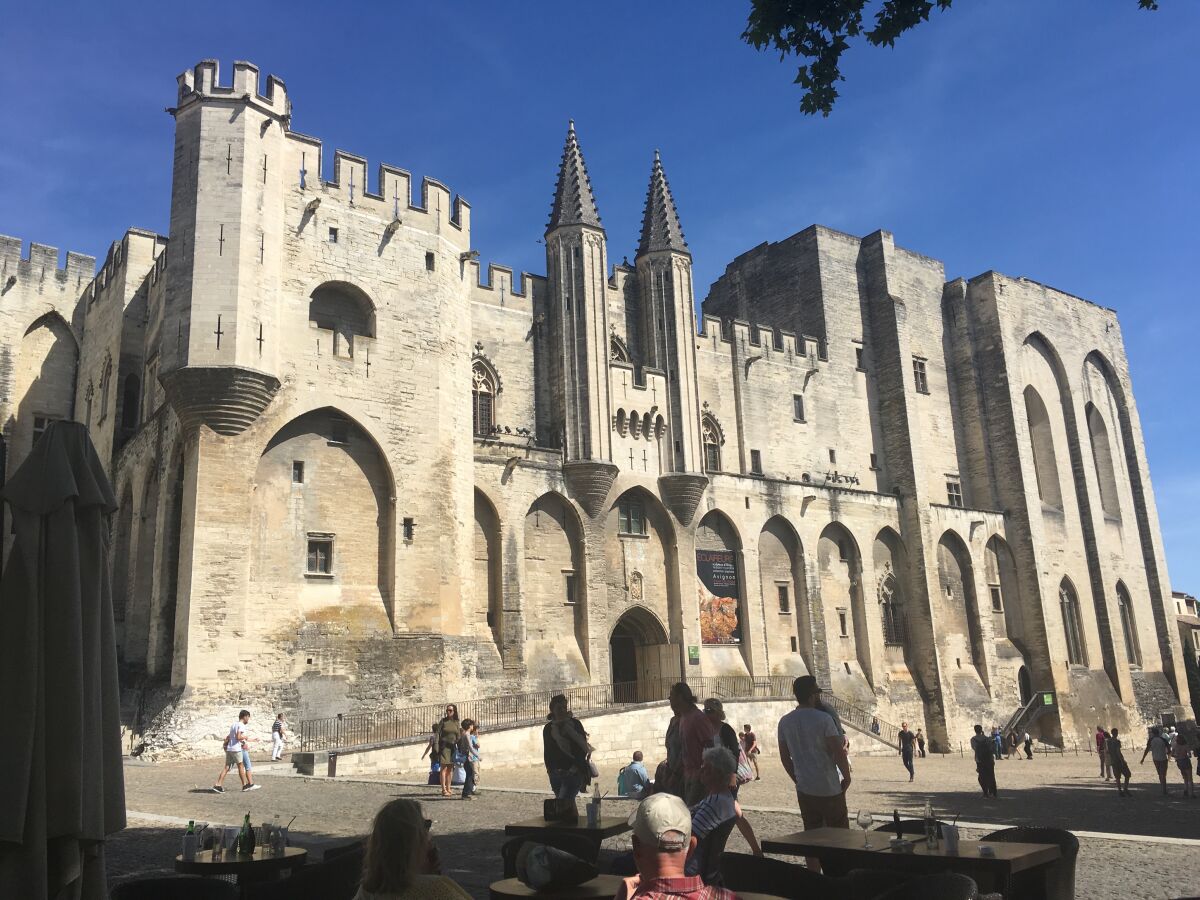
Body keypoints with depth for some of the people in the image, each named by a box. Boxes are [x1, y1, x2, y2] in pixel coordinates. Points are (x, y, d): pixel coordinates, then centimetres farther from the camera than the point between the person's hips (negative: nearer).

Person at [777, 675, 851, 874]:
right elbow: (839, 752, -16)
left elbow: (784, 757, 10)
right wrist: (847, 777, -1)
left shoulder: (785, 722, 3)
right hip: (830, 789, -5)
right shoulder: (823, 719, -14)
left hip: (804, 789, 5)